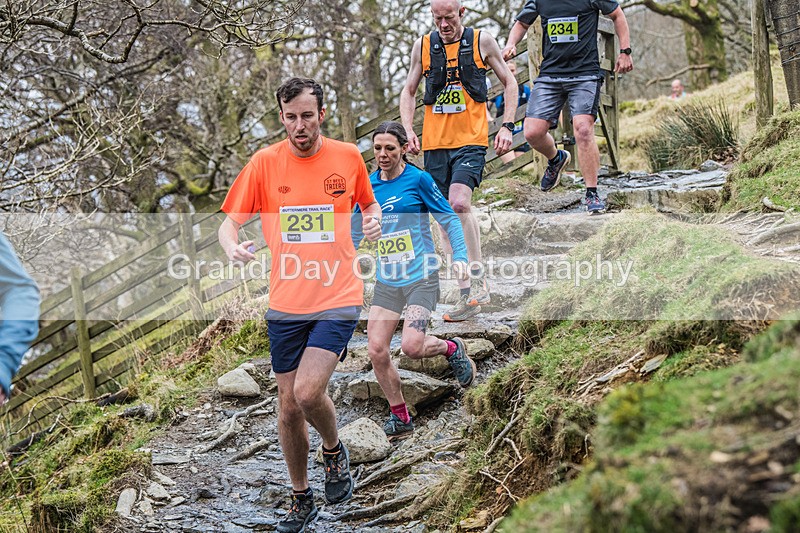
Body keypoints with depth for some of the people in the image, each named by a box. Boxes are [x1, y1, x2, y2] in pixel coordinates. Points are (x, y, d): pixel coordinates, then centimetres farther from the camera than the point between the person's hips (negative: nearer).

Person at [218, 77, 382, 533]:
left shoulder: (348, 156, 0)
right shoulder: (265, 162, -1)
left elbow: (369, 204, 17)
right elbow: (230, 222, 2)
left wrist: (375, 220, -6)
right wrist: (233, 247, -20)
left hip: (338, 298, -2)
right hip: (286, 303, 2)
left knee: (308, 392, -19)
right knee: (289, 407, 8)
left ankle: (335, 451, 15)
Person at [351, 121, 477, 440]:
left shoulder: (418, 179, -5)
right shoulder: (368, 185, 8)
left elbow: (449, 219, 0)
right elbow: (356, 231, 20)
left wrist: (460, 257, -12)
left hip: (421, 277, -5)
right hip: (386, 280, 5)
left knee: (412, 347, -19)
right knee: (376, 351, -5)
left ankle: (452, 349, 15)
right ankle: (400, 417, 12)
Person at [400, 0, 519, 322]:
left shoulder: (482, 42, 1)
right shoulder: (423, 46, 7)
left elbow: (509, 83, 9)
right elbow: (409, 91, 16)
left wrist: (507, 126, -2)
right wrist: (408, 131, 1)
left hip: (471, 140, -4)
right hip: (434, 143, 4)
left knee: (458, 204, -25)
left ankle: (478, 280, -12)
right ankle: (467, 295, 11)